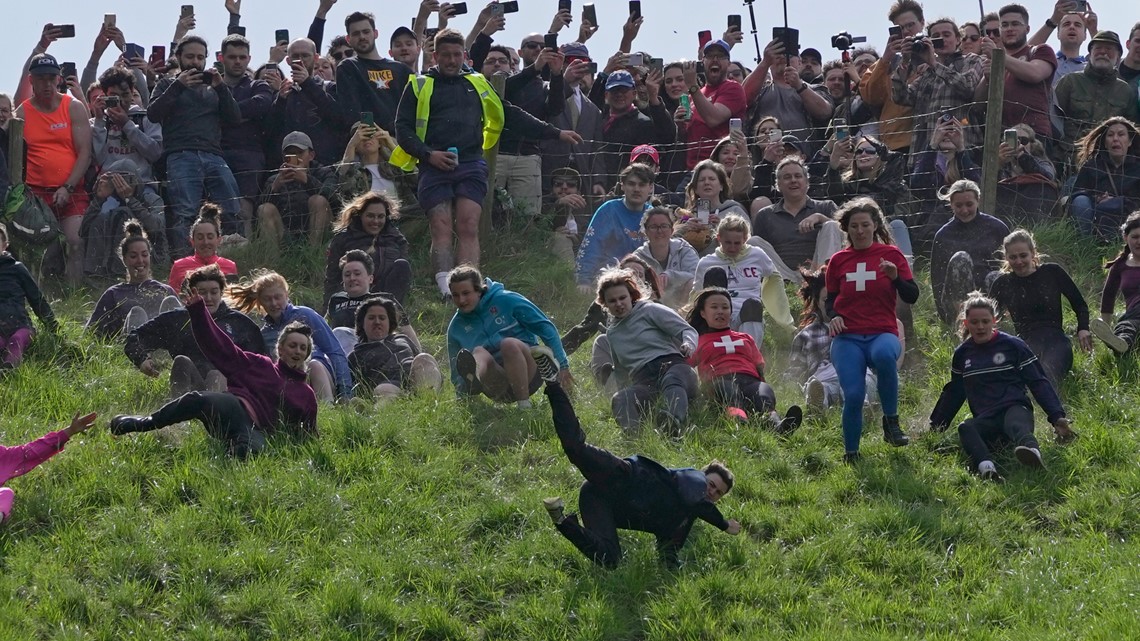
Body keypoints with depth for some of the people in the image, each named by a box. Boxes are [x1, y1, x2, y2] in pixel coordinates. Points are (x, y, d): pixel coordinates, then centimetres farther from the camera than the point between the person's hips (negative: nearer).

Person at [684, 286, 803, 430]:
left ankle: (777, 424, -71)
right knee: (730, 392, -43)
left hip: (750, 380, 3)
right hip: (721, 381, -3)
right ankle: (739, 421, -78)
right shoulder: (697, 342, 30)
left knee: (765, 392, -36)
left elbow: (760, 367, 28)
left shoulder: (745, 338, 39)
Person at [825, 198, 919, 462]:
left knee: (884, 355, -39)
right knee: (853, 396, -19)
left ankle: (891, 421, -22)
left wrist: (895, 277, -15)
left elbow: (912, 297, 4)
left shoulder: (891, 254, 7)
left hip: (883, 333, -2)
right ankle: (851, 454, 3)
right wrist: (833, 316, 0)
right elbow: (831, 299, 22)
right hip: (847, 338, 2)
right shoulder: (838, 260, 13)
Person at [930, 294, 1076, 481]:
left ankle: (1032, 451, -79)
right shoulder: (962, 353, 17)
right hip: (985, 421, 3)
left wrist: (1057, 417, -7)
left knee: (1016, 424, -41)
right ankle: (986, 468, -65)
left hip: (1015, 409, -3)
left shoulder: (1012, 345, 4)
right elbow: (953, 392, 31)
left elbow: (1039, 383, 3)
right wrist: (936, 425, 34)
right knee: (965, 428, -34)